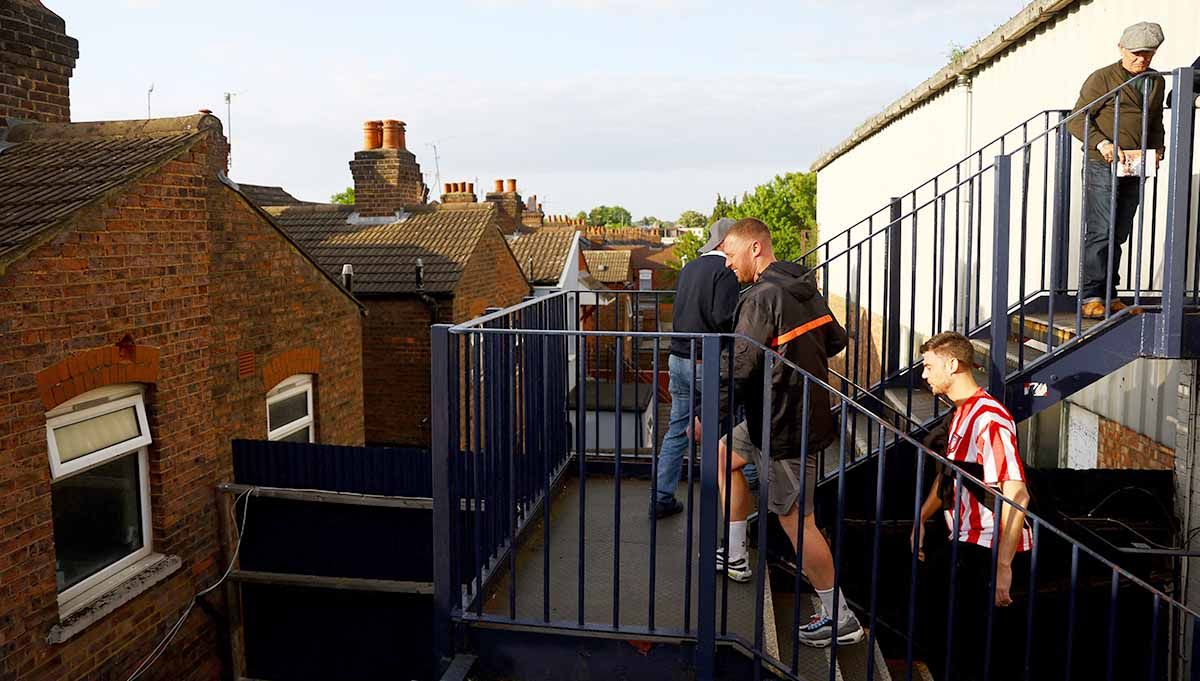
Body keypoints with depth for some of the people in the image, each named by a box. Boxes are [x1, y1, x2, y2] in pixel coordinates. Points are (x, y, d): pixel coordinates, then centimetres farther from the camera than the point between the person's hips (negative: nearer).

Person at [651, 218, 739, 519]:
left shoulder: (689, 268, 13)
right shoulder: (725, 270, -11)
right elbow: (724, 319, -20)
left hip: (678, 359, 8)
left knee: (677, 431, 13)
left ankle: (662, 499, 17)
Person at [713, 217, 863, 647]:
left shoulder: (763, 297, -21)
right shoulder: (805, 288, 7)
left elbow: (738, 367, -24)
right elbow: (836, 340, 17)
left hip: (784, 424, -10)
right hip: (807, 409, 10)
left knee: (796, 519, -2)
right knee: (725, 454, 24)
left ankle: (839, 617, 10)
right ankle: (736, 558, 32)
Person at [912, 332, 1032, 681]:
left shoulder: (989, 418, -22)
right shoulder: (960, 413, 11)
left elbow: (1017, 495, -28)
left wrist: (1003, 567, -29)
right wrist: (921, 518, 18)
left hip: (989, 551, -10)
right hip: (963, 545, 10)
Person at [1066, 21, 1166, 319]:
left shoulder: (1157, 82, 17)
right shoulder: (1101, 78, -3)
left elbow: (1156, 123, 25)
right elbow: (1077, 119, -6)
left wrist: (1157, 149, 6)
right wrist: (1103, 143, -20)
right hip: (1102, 166, -6)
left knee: (1119, 234, 8)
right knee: (1100, 231, -12)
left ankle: (1109, 295, 14)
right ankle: (1091, 296, -7)